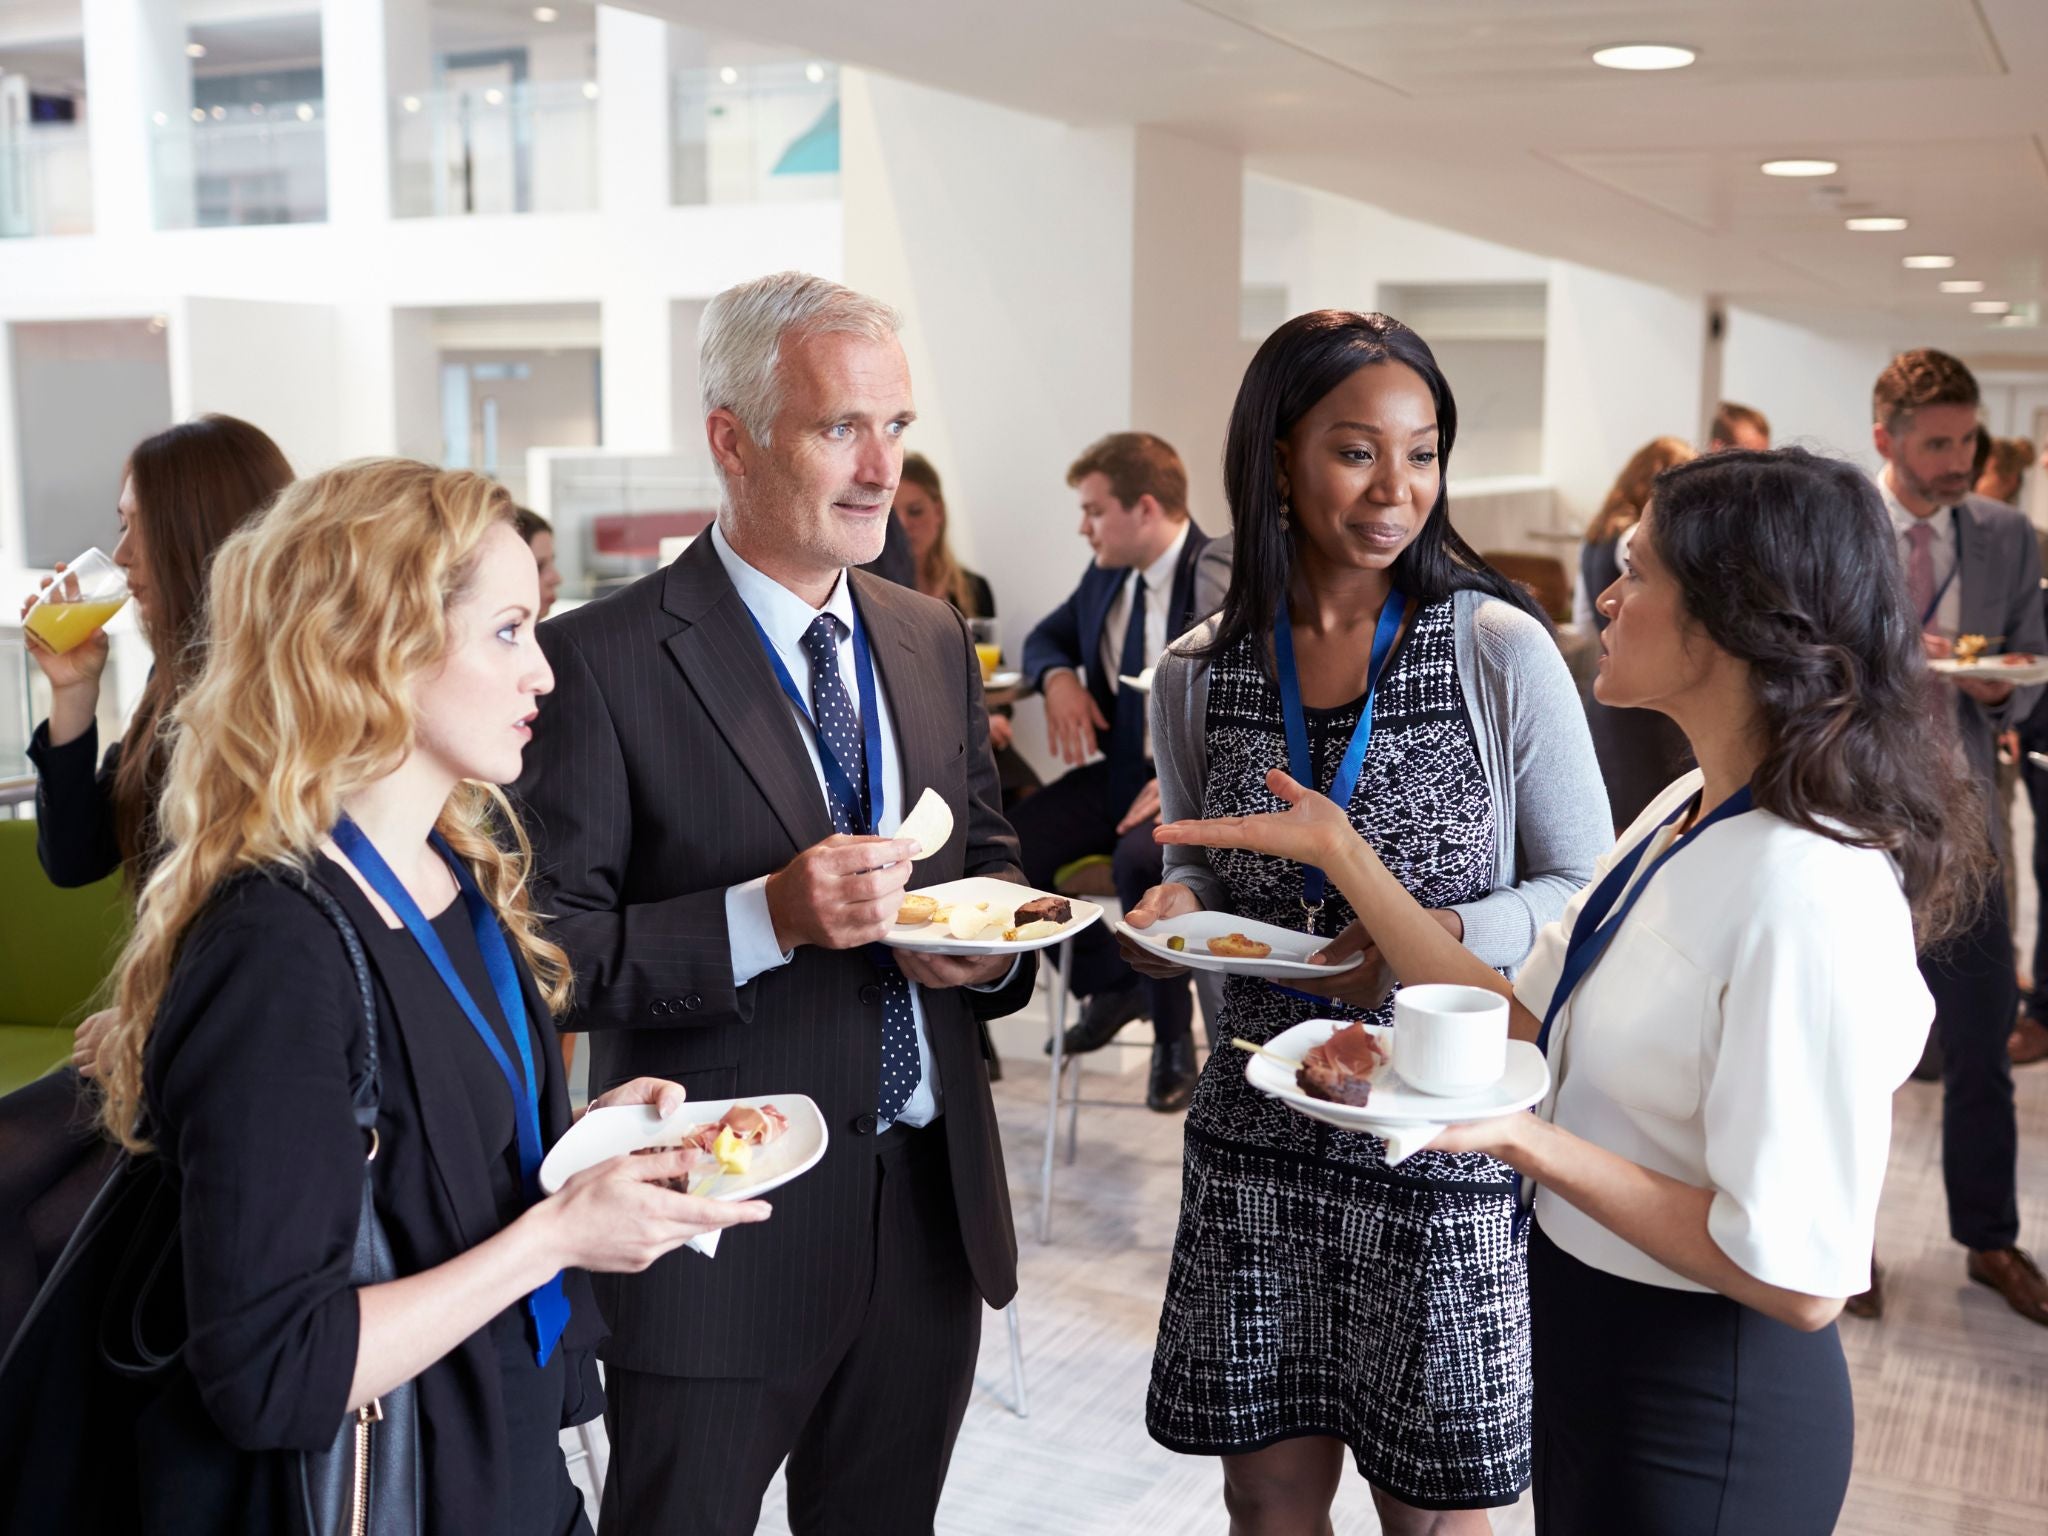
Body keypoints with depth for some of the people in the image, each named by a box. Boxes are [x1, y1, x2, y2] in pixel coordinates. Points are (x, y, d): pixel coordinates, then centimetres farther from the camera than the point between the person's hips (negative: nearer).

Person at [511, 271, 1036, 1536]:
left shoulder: (934, 639, 7)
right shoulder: (604, 662, -13)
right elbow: (552, 955, -16)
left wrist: (989, 942, -4)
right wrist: (767, 919, -28)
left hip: (935, 1210, 6)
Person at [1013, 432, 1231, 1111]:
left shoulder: (1228, 580, -15)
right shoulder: (1106, 574, 7)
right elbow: (1046, 636, 22)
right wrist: (1058, 676, -3)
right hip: (1120, 768, 7)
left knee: (1139, 858, -37)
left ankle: (1173, 1034, -11)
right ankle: (1108, 985, 10)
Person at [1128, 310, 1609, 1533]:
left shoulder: (1502, 651, -9)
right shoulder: (1198, 676, 1)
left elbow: (1582, 889, -3)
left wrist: (1447, 941, -21)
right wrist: (1178, 907, -9)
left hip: (1445, 1134, -2)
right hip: (1260, 1133, 3)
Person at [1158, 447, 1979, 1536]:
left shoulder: (1814, 895, -28)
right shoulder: (1685, 815, 0)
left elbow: (1798, 1277, -26)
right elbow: (1520, 1029, 0)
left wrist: (1534, 1145, -26)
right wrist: (1343, 855, 1)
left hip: (1698, 1406, -8)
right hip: (1584, 1335, 8)